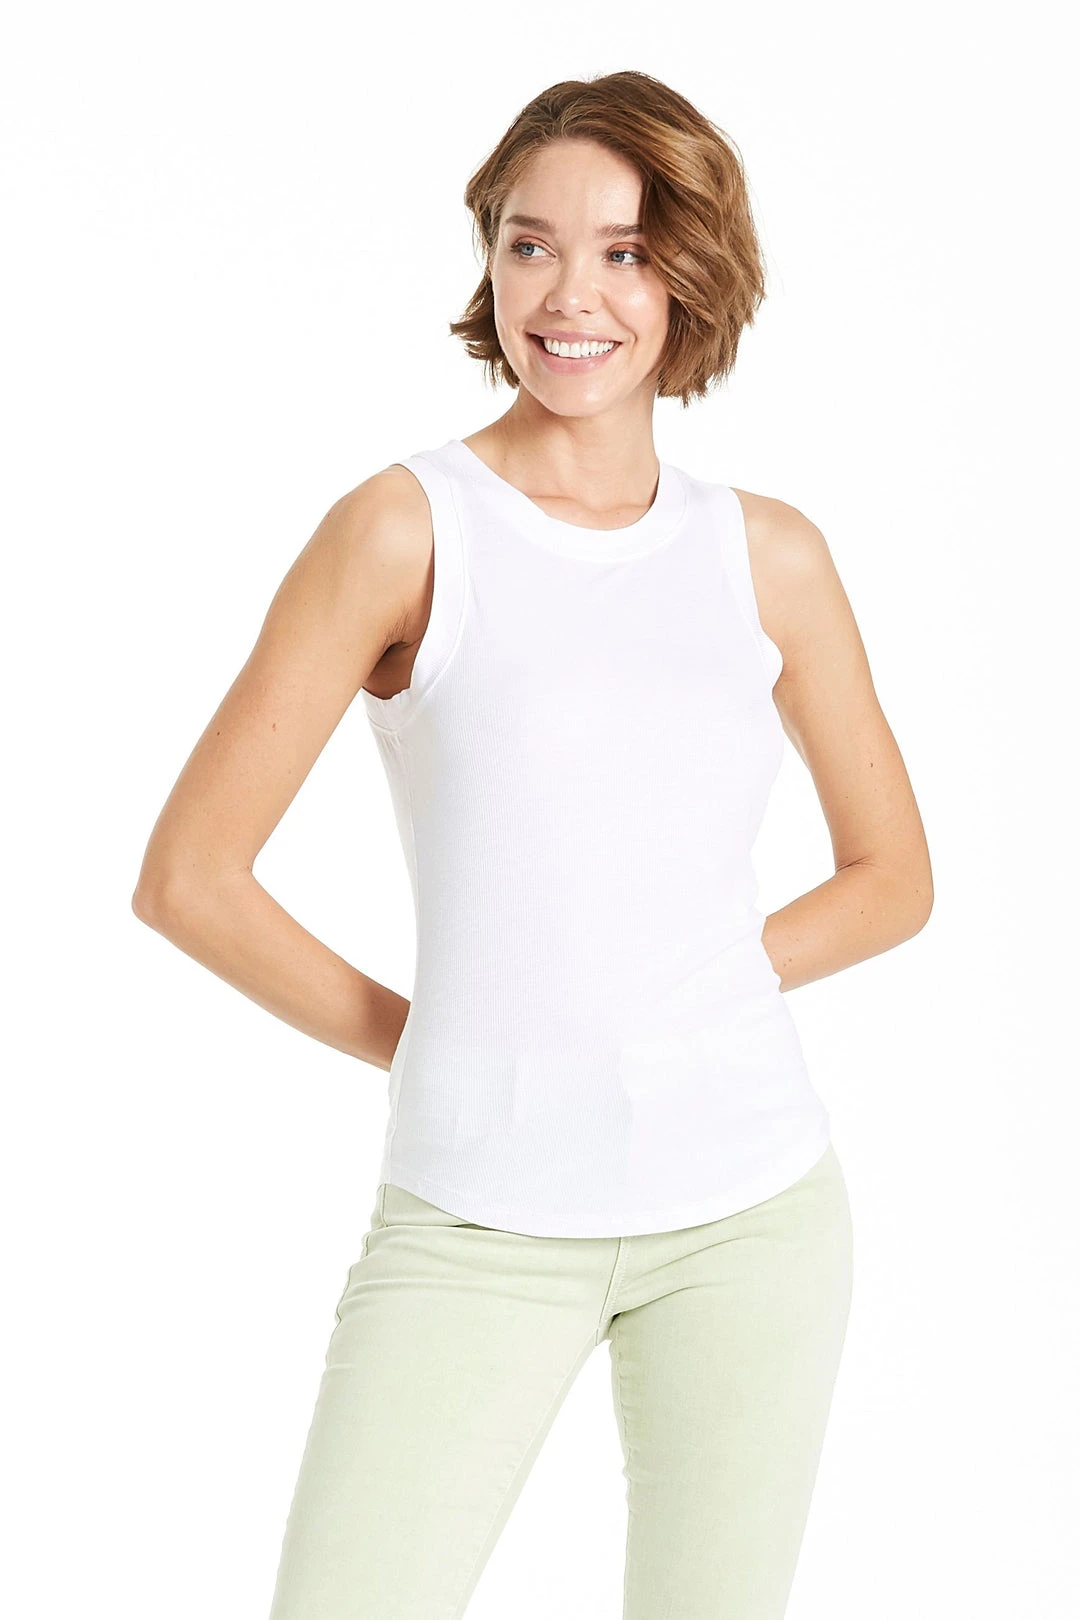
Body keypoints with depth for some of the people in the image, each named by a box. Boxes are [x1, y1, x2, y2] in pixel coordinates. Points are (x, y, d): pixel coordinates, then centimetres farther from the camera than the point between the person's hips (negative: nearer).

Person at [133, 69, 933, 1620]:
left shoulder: (770, 554, 6)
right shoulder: (404, 529, -4)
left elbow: (894, 878, 16)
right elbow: (189, 877, -4)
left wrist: (678, 998, 4)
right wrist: (407, 1041, 1)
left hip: (751, 1211, 3)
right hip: (478, 1223, -3)